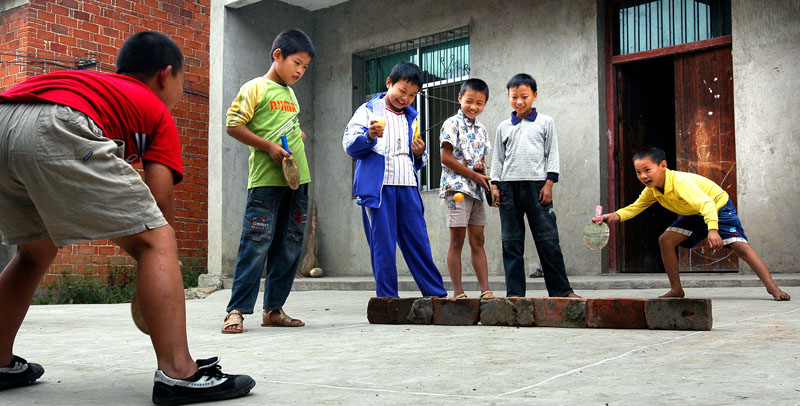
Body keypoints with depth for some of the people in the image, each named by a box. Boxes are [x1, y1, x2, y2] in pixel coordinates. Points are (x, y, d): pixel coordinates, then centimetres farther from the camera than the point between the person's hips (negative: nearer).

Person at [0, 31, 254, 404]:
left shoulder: (89, 83, 40)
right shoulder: (157, 110, 22)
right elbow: (160, 198, 8)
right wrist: (156, 243, 21)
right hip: (56, 130, -8)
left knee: (36, 250, 30)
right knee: (156, 242, 0)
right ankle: (177, 374, -8)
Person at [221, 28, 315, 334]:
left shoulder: (291, 94, 21)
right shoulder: (255, 88, 0)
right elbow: (234, 125, -7)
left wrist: (299, 138, 11)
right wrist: (268, 147, -14)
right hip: (266, 179, -7)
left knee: (289, 246, 7)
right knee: (257, 244, -10)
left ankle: (274, 309, 15)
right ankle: (237, 311, -3)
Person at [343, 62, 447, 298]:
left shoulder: (411, 118, 21)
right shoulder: (368, 110, 5)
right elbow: (350, 146, -5)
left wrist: (420, 154, 3)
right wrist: (369, 137, -24)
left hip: (407, 186, 5)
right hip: (378, 186, -4)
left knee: (418, 243, 6)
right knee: (383, 245, -2)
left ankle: (436, 294, 12)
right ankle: (387, 297, 5)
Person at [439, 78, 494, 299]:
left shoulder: (481, 129, 16)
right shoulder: (452, 124, -5)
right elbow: (446, 157, -11)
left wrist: (482, 166, -3)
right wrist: (474, 175, -12)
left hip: (476, 189, 7)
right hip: (457, 186, -7)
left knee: (478, 241, 6)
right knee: (457, 241, -3)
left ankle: (485, 290, 7)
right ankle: (458, 292, 1)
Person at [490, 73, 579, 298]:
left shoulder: (545, 122, 9)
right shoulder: (503, 127, 15)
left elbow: (552, 153, 6)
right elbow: (498, 158, 16)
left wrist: (549, 183, -4)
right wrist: (495, 185, 6)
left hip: (536, 184, -2)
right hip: (509, 186, 3)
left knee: (548, 240, -3)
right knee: (511, 242, 2)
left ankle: (561, 289, 4)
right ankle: (515, 292, 7)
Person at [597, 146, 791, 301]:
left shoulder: (680, 182, -37)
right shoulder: (651, 190, -13)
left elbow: (706, 203, -47)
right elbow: (635, 207, -4)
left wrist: (712, 229, -61)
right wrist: (616, 216, -24)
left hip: (719, 207, -7)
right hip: (694, 214, 7)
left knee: (740, 246, -22)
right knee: (665, 239, -7)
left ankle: (772, 288, -18)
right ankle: (676, 289, 0)